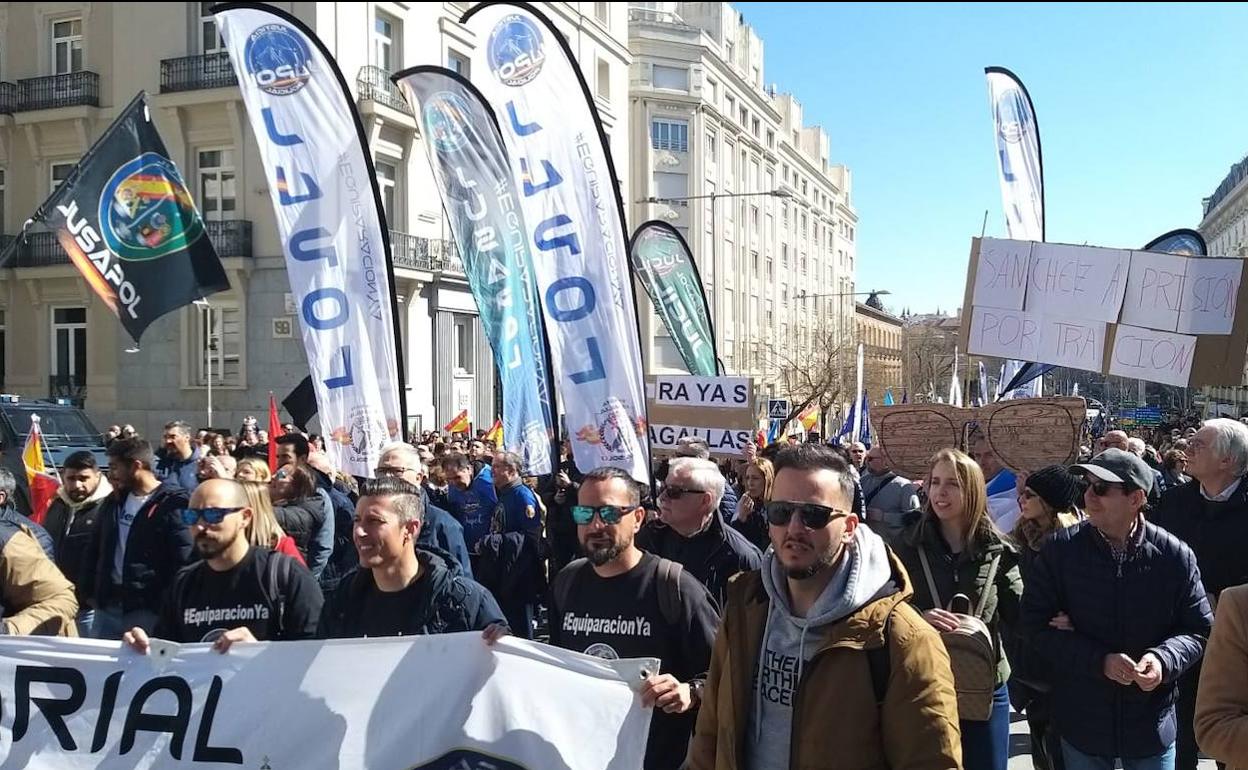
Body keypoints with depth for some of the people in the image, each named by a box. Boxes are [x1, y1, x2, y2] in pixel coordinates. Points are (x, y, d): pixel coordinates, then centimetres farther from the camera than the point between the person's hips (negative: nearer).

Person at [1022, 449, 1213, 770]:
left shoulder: (1175, 556, -7)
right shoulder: (1061, 549, -9)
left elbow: (1198, 629, 2)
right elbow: (1036, 624, -7)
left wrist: (1164, 659, -19)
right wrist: (1100, 661, -19)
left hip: (1152, 727, 0)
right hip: (1082, 724, 0)